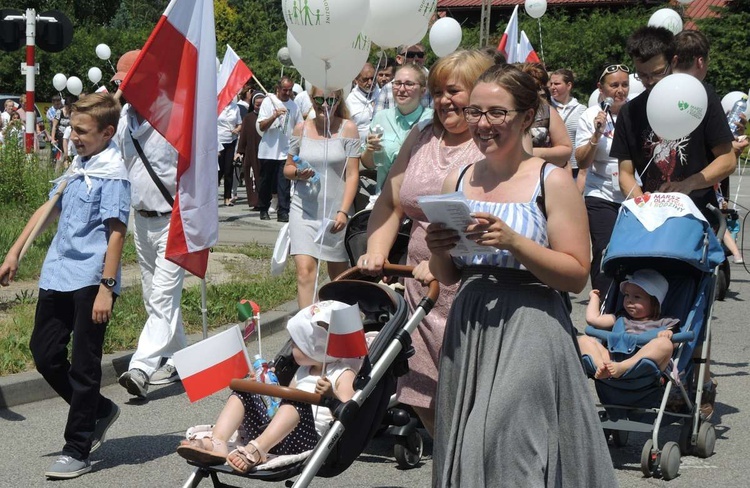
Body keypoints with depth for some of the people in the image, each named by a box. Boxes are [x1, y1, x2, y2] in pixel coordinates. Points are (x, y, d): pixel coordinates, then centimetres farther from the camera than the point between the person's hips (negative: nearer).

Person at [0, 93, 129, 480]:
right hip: (57, 274, 8)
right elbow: (52, 209, 22)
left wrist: (106, 287, -22)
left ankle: (77, 450, 11)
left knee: (83, 366, 1)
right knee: (44, 353, 12)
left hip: (89, 281, -8)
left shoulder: (113, 172, -13)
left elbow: (116, 232, -18)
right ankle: (99, 411, 30)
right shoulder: (78, 165, 12)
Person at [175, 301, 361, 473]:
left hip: (305, 440, -8)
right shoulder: (303, 370, 27)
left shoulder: (343, 374, 2)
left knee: (298, 399, -34)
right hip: (272, 435, 8)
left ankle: (255, 450, -48)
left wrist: (330, 398, -27)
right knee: (243, 393, 1)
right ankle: (217, 442, -24)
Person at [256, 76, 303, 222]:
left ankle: (283, 212, -10)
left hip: (285, 151, 1)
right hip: (268, 151, -1)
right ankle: (264, 210, 20)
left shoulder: (293, 105, 8)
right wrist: (275, 115, -22)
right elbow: (261, 127, -7)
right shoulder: (268, 102, 0)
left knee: (284, 184, -8)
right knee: (266, 183, 8)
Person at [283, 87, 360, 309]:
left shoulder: (348, 128, -2)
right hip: (304, 209, 1)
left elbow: (352, 174, -6)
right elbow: (287, 168, 13)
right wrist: (298, 173, -11)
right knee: (305, 271, -12)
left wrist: (343, 212, -14)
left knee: (339, 273, 12)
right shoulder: (301, 128, 5)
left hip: (335, 212, -1)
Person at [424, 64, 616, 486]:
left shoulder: (553, 181, -5)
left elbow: (577, 275, -10)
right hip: (467, 330, 5)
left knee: (513, 454, -8)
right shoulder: (459, 179, 10)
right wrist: (439, 250, -5)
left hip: (529, 333, -5)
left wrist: (512, 241, -20)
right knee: (466, 451, 9)